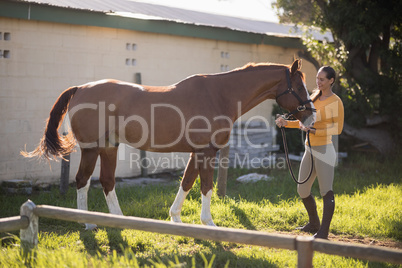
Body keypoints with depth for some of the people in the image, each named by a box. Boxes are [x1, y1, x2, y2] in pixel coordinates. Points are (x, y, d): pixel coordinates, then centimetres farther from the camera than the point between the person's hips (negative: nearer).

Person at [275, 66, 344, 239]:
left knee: (326, 192, -6)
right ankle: (314, 224, 34)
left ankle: (323, 233, -2)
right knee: (302, 190, 16)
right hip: (310, 150, 9)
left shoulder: (335, 102, -10)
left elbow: (338, 128, -14)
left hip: (324, 151, -9)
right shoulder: (314, 96, 12)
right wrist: (286, 123, 4)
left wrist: (314, 131, -21)